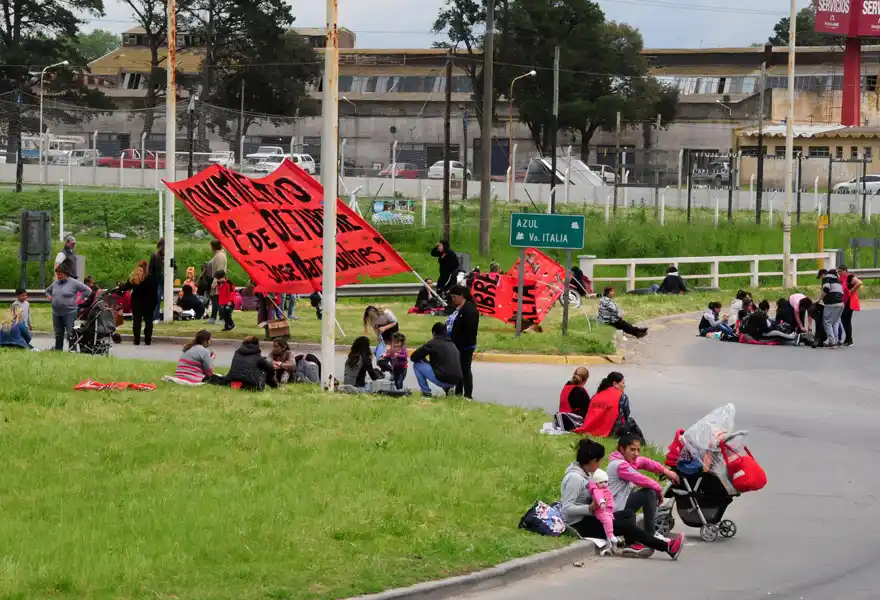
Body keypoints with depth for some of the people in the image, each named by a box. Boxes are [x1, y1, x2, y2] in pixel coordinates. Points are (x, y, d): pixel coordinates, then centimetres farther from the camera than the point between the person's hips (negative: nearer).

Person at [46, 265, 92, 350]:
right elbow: (47, 291, 32)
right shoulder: (55, 283, 13)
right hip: (56, 313, 6)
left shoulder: (73, 283, -4)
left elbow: (87, 290, -2)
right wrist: (49, 297, 12)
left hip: (69, 313, -6)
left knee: (70, 333, -9)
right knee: (58, 334, 11)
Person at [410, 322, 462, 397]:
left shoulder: (433, 343, 1)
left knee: (417, 365, 11)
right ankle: (448, 389, 15)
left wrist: (424, 360, 28)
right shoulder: (453, 345, 19)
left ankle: (426, 392, 9)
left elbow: (413, 357, 5)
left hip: (442, 379, -7)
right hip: (455, 382, 7)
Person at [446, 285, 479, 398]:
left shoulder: (469, 309, -17)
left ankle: (468, 395, 2)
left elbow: (470, 330, -22)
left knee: (465, 370, -4)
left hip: (465, 347, -9)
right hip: (456, 346, 9)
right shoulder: (457, 308, 12)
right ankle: (458, 393, 25)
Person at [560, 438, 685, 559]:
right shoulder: (574, 477, -18)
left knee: (628, 514, 9)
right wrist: (590, 508, -30)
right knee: (625, 525, -14)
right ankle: (667, 547, -12)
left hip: (589, 518, 11)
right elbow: (567, 509, -24)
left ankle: (632, 544, -17)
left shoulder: (585, 473, 11)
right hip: (579, 525, -11)